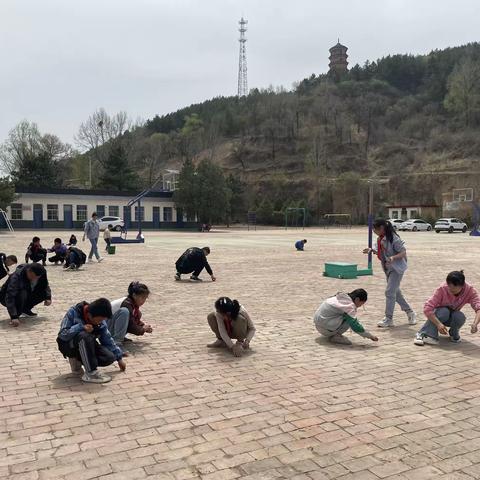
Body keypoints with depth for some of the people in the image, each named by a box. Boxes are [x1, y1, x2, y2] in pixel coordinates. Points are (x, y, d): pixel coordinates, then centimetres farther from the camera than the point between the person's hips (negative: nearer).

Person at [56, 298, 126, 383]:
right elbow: (62, 334, -24)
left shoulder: (100, 322, -7)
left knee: (109, 358, -19)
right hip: (69, 346, -5)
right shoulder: (73, 312, -21)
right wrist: (81, 327, -38)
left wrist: (119, 357, 2)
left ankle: (78, 360, 3)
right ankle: (91, 374, -34)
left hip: (87, 346, 5)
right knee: (84, 335, -38)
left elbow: (108, 340, 2)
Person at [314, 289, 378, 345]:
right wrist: (370, 336, -10)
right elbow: (354, 325, -20)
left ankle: (332, 334, 11)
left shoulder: (343, 298, 10)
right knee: (349, 319, -17)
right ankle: (335, 337, -8)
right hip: (324, 327, -10)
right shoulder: (349, 306, -18)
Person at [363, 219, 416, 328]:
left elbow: (403, 252, -18)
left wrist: (393, 257, -34)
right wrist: (372, 250, -4)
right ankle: (410, 312, 32)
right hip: (388, 268, 9)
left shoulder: (393, 238, -20)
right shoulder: (380, 239, 5)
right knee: (395, 292, 16)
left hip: (397, 268, -9)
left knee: (390, 292, -10)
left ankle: (388, 319, -2)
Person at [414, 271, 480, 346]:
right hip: (440, 314, -2)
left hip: (452, 318, 2)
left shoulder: (470, 290, -24)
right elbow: (427, 308, -35)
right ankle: (424, 335, -30)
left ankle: (454, 334, -2)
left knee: (460, 317, -32)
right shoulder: (442, 289, -30)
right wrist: (438, 324, -47)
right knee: (444, 312, -36)